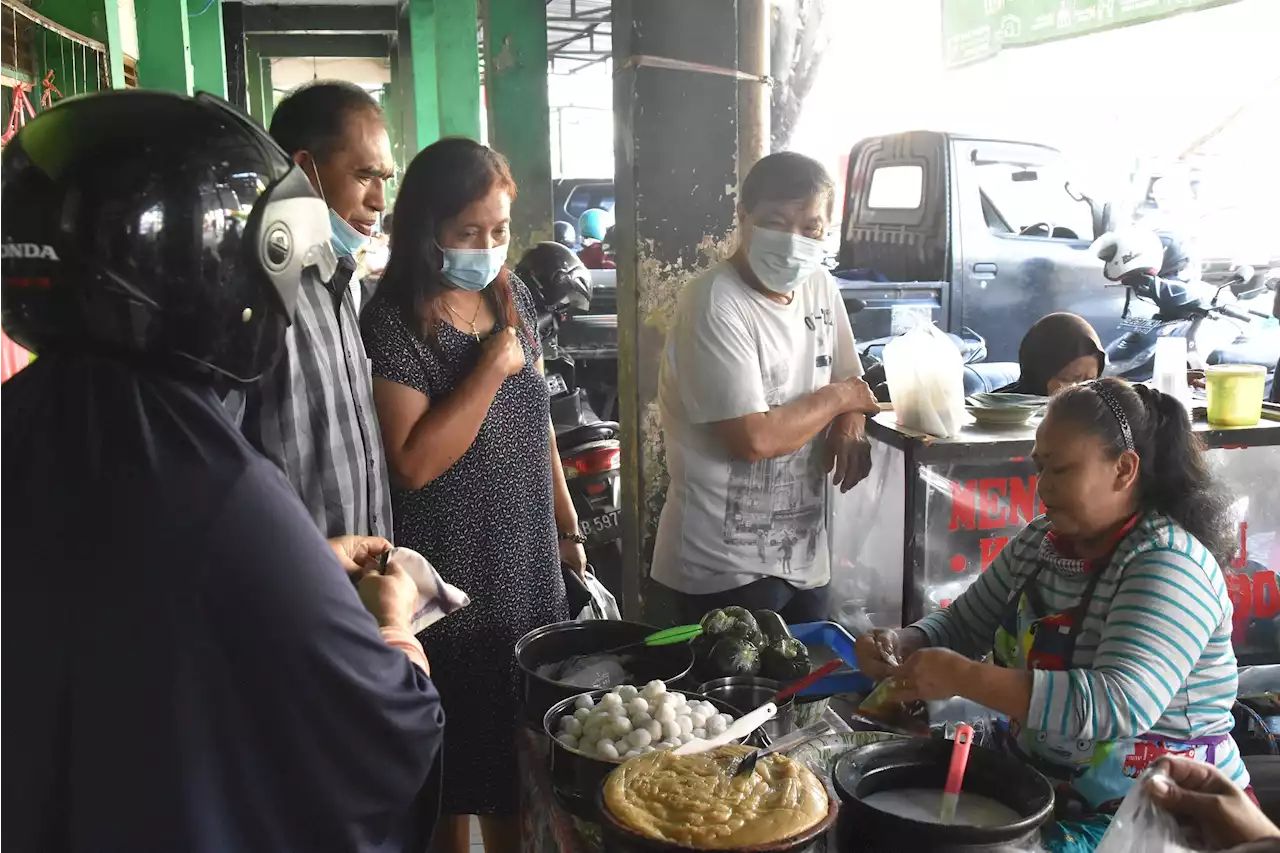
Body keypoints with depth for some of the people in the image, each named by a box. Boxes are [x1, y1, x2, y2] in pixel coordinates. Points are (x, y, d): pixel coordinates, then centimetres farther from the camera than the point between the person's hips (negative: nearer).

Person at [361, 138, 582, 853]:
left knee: (525, 748, 18)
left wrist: (567, 525, 16)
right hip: (452, 578, -6)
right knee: (456, 763, 9)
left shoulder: (513, 299, 6)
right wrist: (492, 366, -20)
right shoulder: (395, 323, -15)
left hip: (531, 567, 6)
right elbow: (412, 464, -24)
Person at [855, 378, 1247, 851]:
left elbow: (1118, 707, -31)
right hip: (1039, 786, 7)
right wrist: (902, 645, -6)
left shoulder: (1168, 566, -18)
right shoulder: (1040, 541, 5)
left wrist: (964, 678, -32)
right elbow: (961, 625, 15)